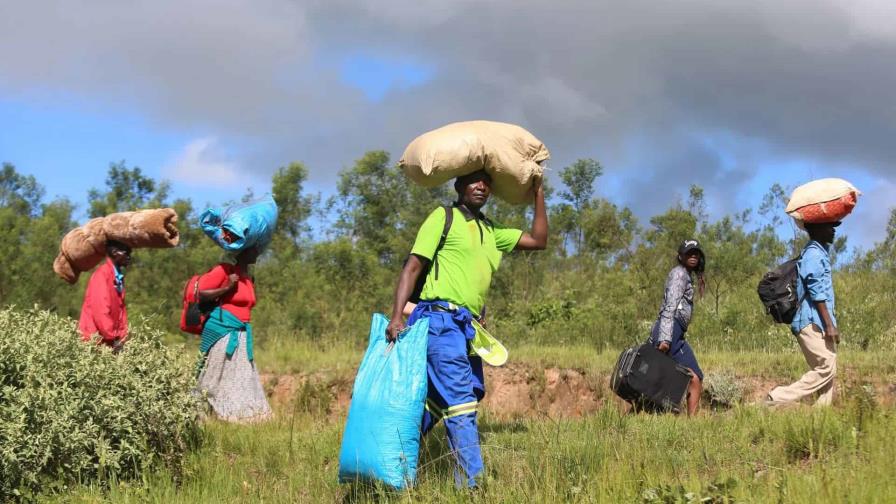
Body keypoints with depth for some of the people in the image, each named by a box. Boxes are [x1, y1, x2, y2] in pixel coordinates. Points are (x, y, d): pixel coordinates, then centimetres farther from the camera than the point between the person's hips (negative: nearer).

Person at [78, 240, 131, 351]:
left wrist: (122, 338, 4)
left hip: (109, 339, 8)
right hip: (94, 339, -8)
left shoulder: (118, 278, 15)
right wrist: (113, 339, -17)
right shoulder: (102, 274, -13)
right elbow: (100, 310, -20)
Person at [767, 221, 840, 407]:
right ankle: (778, 399, -14)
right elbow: (817, 292, -18)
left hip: (817, 323, 10)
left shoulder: (821, 252, 21)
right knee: (825, 369, -13)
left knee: (828, 370, 7)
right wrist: (829, 324, -21)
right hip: (812, 322, -10)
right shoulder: (813, 254, -11)